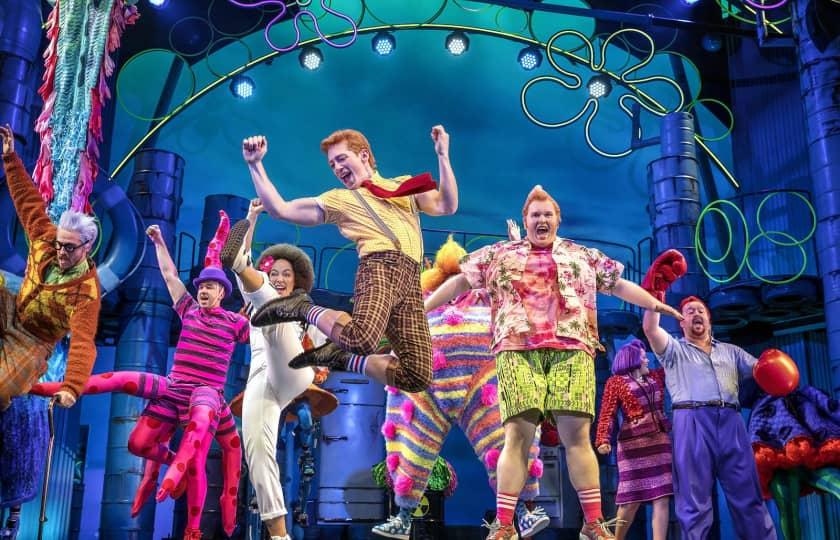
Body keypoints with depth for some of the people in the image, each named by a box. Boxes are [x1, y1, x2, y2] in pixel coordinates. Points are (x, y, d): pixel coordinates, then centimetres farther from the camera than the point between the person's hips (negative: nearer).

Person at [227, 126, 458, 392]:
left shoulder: (405, 185, 28)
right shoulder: (338, 199, 20)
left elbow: (446, 206, 13)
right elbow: (279, 209, 15)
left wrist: (442, 155, 6)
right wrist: (255, 164, 9)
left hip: (411, 280, 3)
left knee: (418, 378, -9)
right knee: (362, 339, -36)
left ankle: (341, 356, 10)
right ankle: (303, 308, -7)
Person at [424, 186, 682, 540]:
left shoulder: (584, 256, 22)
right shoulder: (499, 254, 19)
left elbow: (619, 285, 25)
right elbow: (460, 281, 18)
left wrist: (656, 305, 18)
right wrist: (421, 308, 13)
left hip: (572, 350, 1)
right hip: (518, 350, -1)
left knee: (577, 433, -7)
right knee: (517, 433, -9)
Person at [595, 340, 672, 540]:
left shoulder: (656, 376, 18)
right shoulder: (616, 382, 1)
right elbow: (607, 414, -8)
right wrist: (603, 439, -22)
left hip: (660, 440, 5)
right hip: (633, 444, -5)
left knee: (662, 498, -3)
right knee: (632, 499, -3)